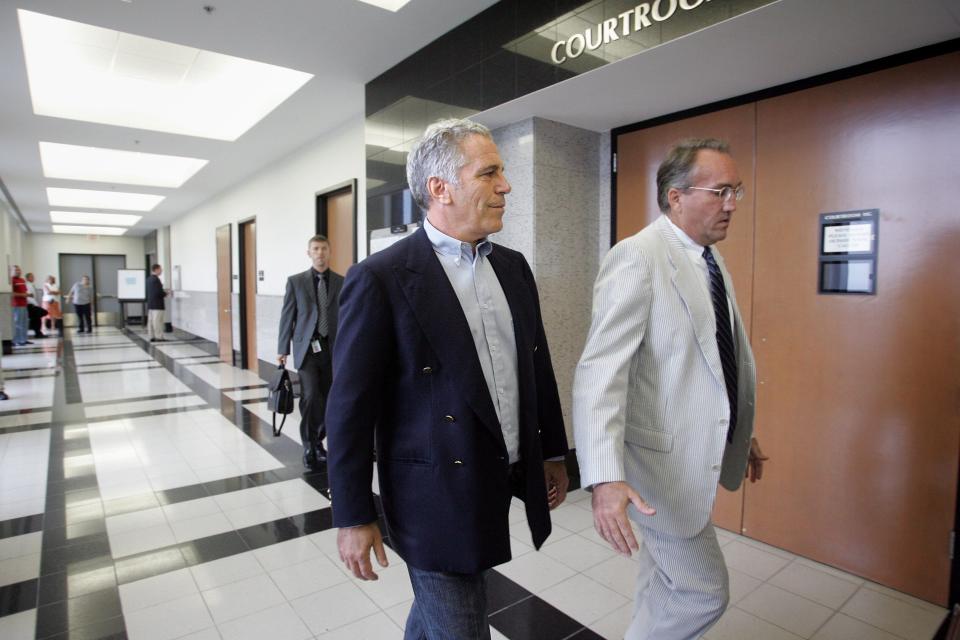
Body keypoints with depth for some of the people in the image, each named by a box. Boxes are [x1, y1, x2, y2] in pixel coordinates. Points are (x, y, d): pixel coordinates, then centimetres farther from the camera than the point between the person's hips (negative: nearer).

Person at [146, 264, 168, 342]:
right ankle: (159, 337, -5)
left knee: (151, 320, 10)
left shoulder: (149, 279, 13)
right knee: (157, 321, -6)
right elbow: (159, 292, -23)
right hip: (157, 304, -9)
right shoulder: (156, 279, -17)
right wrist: (165, 294, -4)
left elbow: (148, 292, 18)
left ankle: (151, 336, 14)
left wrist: (163, 292, 16)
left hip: (150, 303, 9)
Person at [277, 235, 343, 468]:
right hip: (307, 347, -1)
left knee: (327, 399, 7)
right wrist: (283, 349, 1)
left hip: (333, 348, 1)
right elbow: (287, 316, 3)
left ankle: (317, 441, 26)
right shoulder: (296, 281, 4)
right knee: (310, 396, -10)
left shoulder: (342, 282, 4)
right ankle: (309, 445, 9)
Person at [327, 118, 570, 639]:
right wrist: (353, 518, -8)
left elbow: (538, 365, 11)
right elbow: (350, 408, -13)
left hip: (509, 482, 7)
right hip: (438, 498, -6)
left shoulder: (513, 267, 4)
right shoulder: (380, 279, -16)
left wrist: (553, 453, 15)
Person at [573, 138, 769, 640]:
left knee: (665, 583, 23)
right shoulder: (636, 257, -19)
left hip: (700, 454, 8)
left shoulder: (711, 259, 9)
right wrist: (606, 478, -35)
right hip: (665, 459, -8)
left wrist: (742, 433, 22)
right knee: (704, 591, 4)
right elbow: (601, 369, -27)